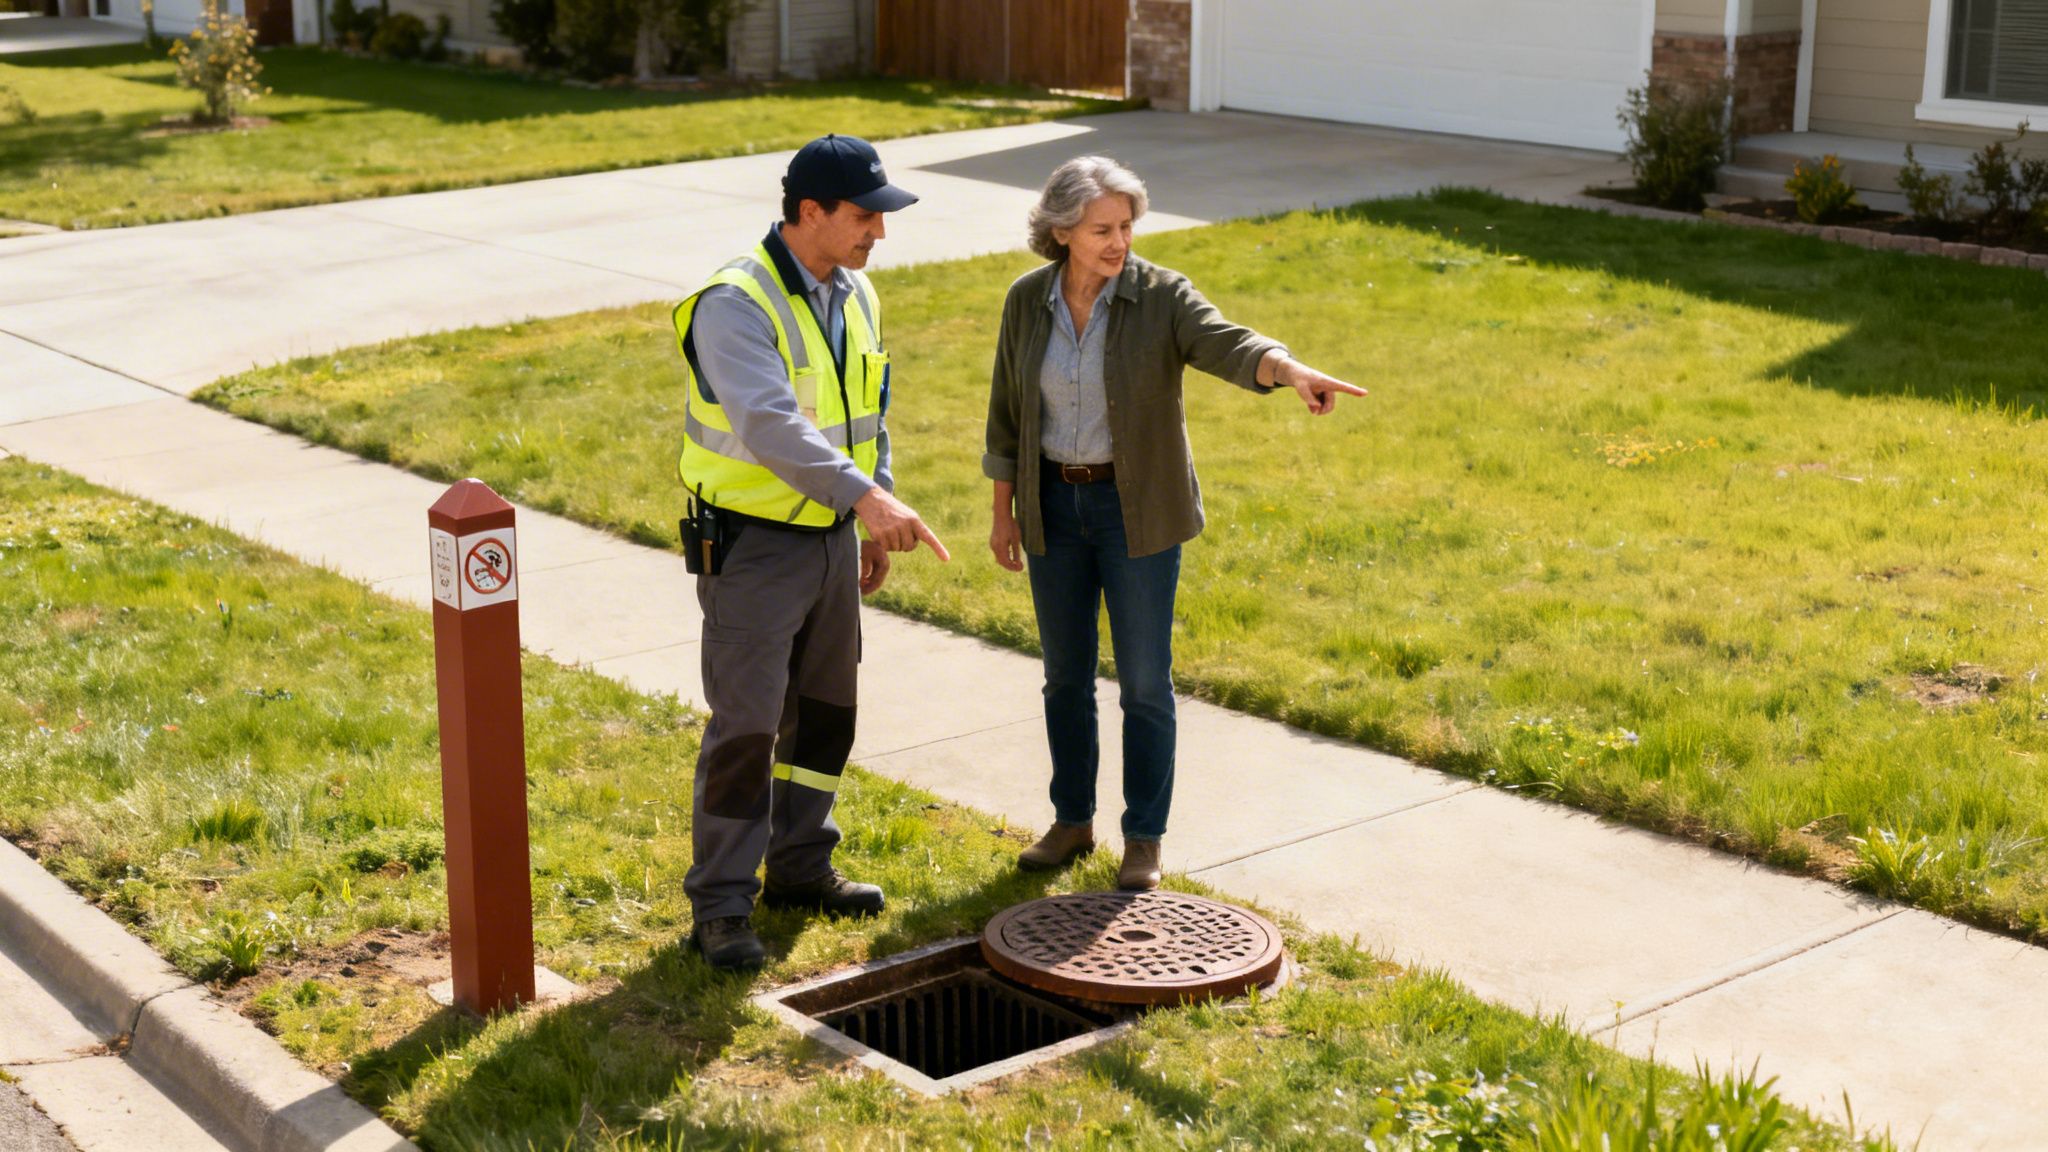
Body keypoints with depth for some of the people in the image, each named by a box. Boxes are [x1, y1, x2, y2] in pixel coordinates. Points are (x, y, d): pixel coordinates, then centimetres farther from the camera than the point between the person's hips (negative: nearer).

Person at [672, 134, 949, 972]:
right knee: (745, 725, -6)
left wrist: (873, 528, 17)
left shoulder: (854, 296, 6)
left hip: (830, 537, 8)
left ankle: (799, 866, 32)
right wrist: (866, 496, -43)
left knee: (824, 712, 16)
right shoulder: (736, 304, -21)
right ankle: (720, 905, 5)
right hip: (751, 544, -8)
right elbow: (768, 422, -34)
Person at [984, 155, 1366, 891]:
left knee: (1144, 680, 0)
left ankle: (1144, 839, 13)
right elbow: (1007, 411, 6)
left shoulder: (1162, 298, -11)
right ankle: (1073, 823, 27)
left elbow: (1227, 345, -30)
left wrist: (1290, 369, -51)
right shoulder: (1027, 301, -1)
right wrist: (1004, 513, 6)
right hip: (1054, 505, 3)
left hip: (1138, 508, -3)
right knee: (1065, 676, 12)